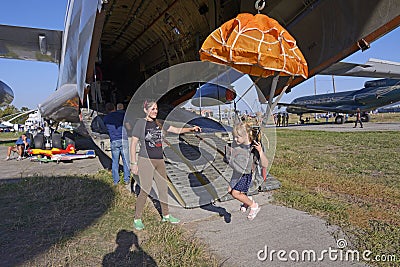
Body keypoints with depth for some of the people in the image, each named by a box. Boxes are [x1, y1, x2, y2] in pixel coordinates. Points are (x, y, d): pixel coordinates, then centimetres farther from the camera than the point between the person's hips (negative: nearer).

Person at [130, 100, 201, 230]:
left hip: (159, 160, 6)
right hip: (146, 161, -6)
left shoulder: (159, 123, 10)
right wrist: (133, 163, -9)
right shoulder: (140, 123, -6)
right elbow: (133, 144, -6)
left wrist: (191, 129, -4)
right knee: (145, 190, -3)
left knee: (163, 188, 12)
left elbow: (177, 130, 11)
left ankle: (166, 215, 28)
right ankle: (137, 219, 14)